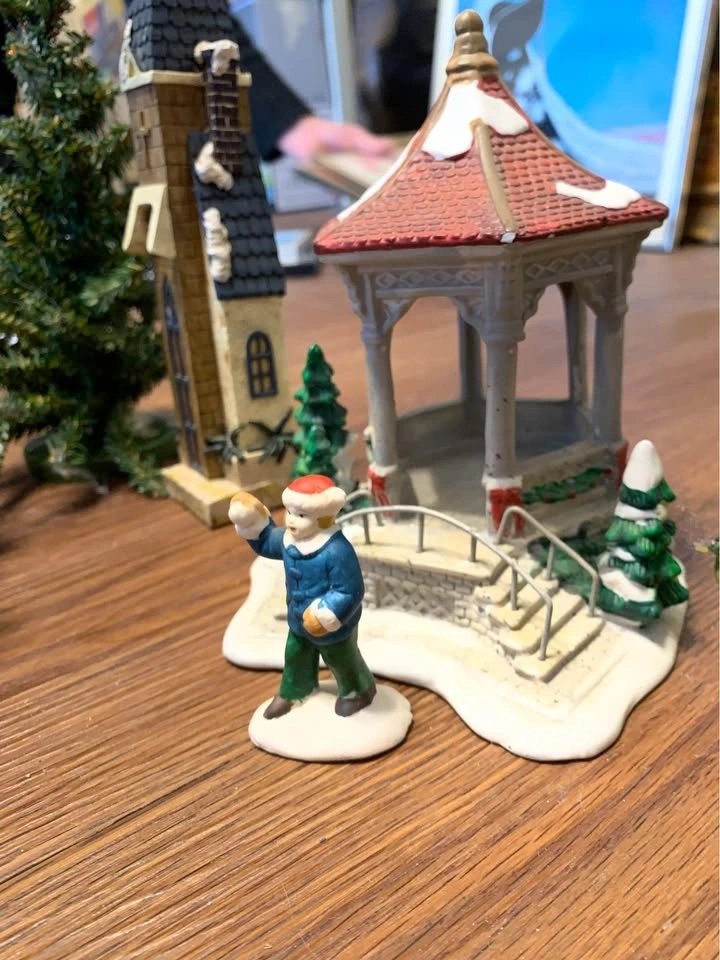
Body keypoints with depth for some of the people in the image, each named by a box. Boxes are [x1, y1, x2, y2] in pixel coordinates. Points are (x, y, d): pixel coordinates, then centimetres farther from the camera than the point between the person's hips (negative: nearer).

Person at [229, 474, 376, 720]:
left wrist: (326, 616, -39)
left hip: (334, 625, -7)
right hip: (299, 620, 7)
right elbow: (267, 543, 10)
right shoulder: (289, 538, -13)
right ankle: (290, 693, 56)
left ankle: (358, 692, 51)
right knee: (295, 657, 28)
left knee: (342, 660, 21)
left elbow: (350, 592, -34)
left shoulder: (337, 551, -39)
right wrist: (253, 525, -6)